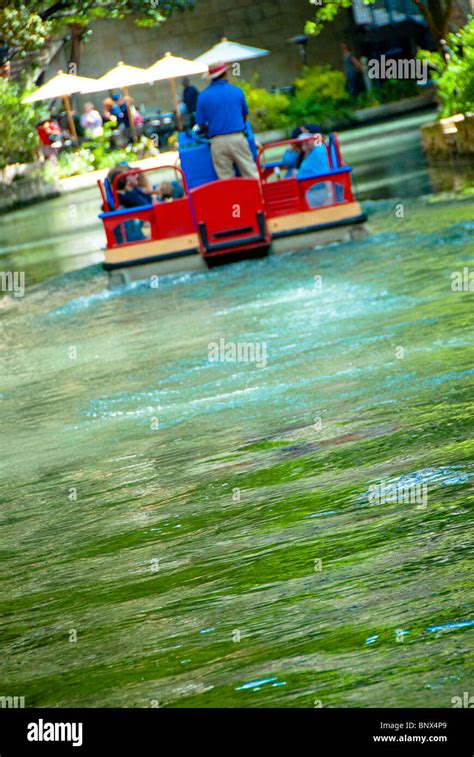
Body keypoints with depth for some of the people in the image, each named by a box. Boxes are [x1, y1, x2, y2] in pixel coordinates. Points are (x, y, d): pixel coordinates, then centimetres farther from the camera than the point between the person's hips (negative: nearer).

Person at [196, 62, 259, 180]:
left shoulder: (203, 96, 1)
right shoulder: (237, 91, 3)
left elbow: (201, 125, 2)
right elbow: (245, 115, 16)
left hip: (217, 142, 0)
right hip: (237, 138, 0)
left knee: (226, 178, 4)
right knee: (251, 174, 4)